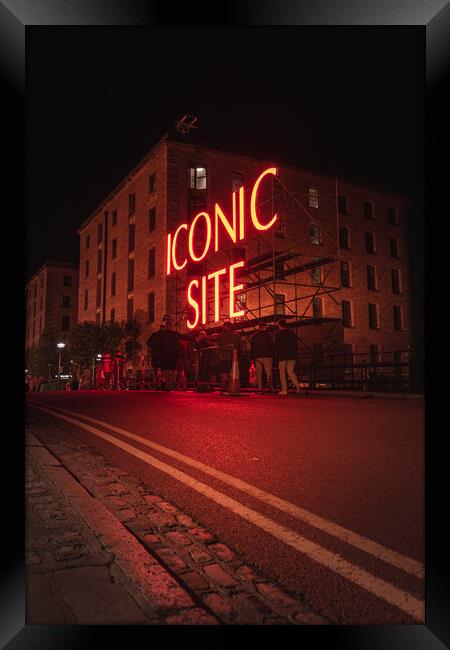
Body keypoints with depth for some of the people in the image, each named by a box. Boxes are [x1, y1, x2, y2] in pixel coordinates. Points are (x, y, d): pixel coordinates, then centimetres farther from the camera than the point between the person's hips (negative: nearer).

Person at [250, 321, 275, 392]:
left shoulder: (254, 336, 10)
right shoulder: (268, 335, 1)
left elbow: (252, 348, 10)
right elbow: (272, 346, 0)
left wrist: (252, 358, 12)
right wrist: (273, 355, 5)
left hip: (257, 357, 2)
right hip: (267, 356, -2)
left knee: (258, 374, 3)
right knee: (268, 372, -2)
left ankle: (260, 388, -2)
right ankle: (269, 384, -21)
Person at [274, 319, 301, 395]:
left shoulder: (278, 334, -7)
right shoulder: (292, 333, 7)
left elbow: (276, 346, -6)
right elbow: (295, 344, 11)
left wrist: (276, 353, 10)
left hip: (282, 356, -4)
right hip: (292, 356, 4)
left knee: (282, 373, 4)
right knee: (290, 372, 7)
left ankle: (284, 390, 2)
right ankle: (297, 385, -13)